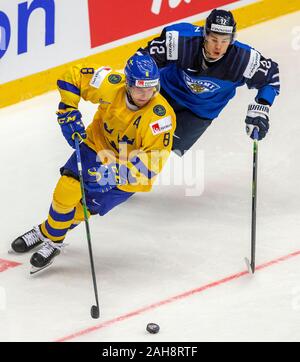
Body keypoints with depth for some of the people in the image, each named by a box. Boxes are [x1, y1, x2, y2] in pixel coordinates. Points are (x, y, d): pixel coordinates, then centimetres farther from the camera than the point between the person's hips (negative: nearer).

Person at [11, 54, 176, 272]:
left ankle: (53, 239, 23)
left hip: (130, 173, -3)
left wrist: (115, 173, -41)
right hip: (98, 144, 3)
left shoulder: (161, 115, -33)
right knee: (67, 191, -8)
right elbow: (72, 77, -10)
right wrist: (68, 113, -17)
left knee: (85, 207, -7)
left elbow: (152, 163, -33)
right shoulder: (111, 84, -24)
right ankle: (44, 232, 23)